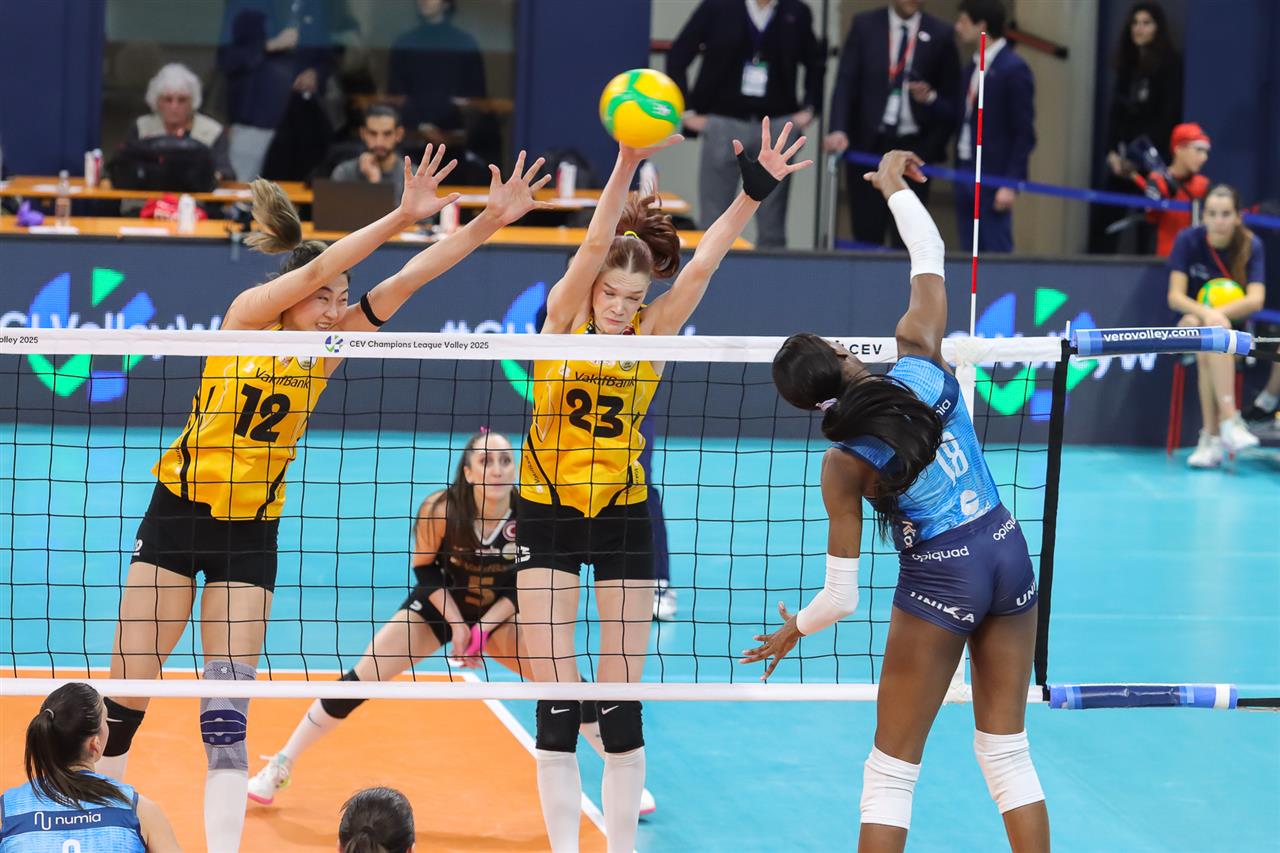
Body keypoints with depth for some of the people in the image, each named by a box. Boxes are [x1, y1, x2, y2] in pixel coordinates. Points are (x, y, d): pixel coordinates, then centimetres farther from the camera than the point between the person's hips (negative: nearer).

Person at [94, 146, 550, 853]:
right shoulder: (245, 317, -9)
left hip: (252, 533, 3)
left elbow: (407, 279, -5)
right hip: (178, 514, -3)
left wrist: (492, 220, -12)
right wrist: (401, 216, -34)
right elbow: (313, 269, -25)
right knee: (128, 690, 2)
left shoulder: (327, 350, 0)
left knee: (228, 706, -4)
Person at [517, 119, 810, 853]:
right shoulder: (564, 319, -10)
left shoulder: (652, 333, -6)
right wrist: (627, 163, -38)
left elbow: (702, 265, -18)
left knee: (622, 697, 3)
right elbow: (595, 246, -25)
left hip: (625, 515, 1)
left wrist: (754, 193, -28)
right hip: (548, 513, -1)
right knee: (556, 696, -1)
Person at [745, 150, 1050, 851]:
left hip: (938, 581, -5)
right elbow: (929, 257, 9)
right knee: (1007, 754, 14)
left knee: (891, 772, 6)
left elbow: (841, 597, -9)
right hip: (1010, 555, 5)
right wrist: (895, 188, 23)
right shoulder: (920, 362, -7)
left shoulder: (844, 464, -13)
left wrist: (795, 630, 11)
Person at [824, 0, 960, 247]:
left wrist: (931, 97, -15)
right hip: (868, 144, 1)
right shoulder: (864, 25, 3)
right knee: (866, 233, 3)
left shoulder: (940, 34, 2)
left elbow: (952, 95, 7)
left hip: (914, 146, -1)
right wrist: (839, 130, -17)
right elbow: (846, 83, -3)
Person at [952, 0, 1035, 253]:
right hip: (966, 175, 8)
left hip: (993, 179, -8)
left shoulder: (1014, 69, -12)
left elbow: (1024, 134, -13)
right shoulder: (975, 66, 12)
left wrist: (1011, 184, -17)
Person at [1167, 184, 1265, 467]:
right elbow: (1175, 297, -13)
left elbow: (1256, 300, -16)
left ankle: (1210, 436, -39)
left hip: (1235, 327, 0)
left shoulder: (1251, 245, -7)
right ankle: (1229, 421, -43)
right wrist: (1205, 313, -33)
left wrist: (1218, 313, -33)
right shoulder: (1188, 240, -8)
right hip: (1192, 322, 0)